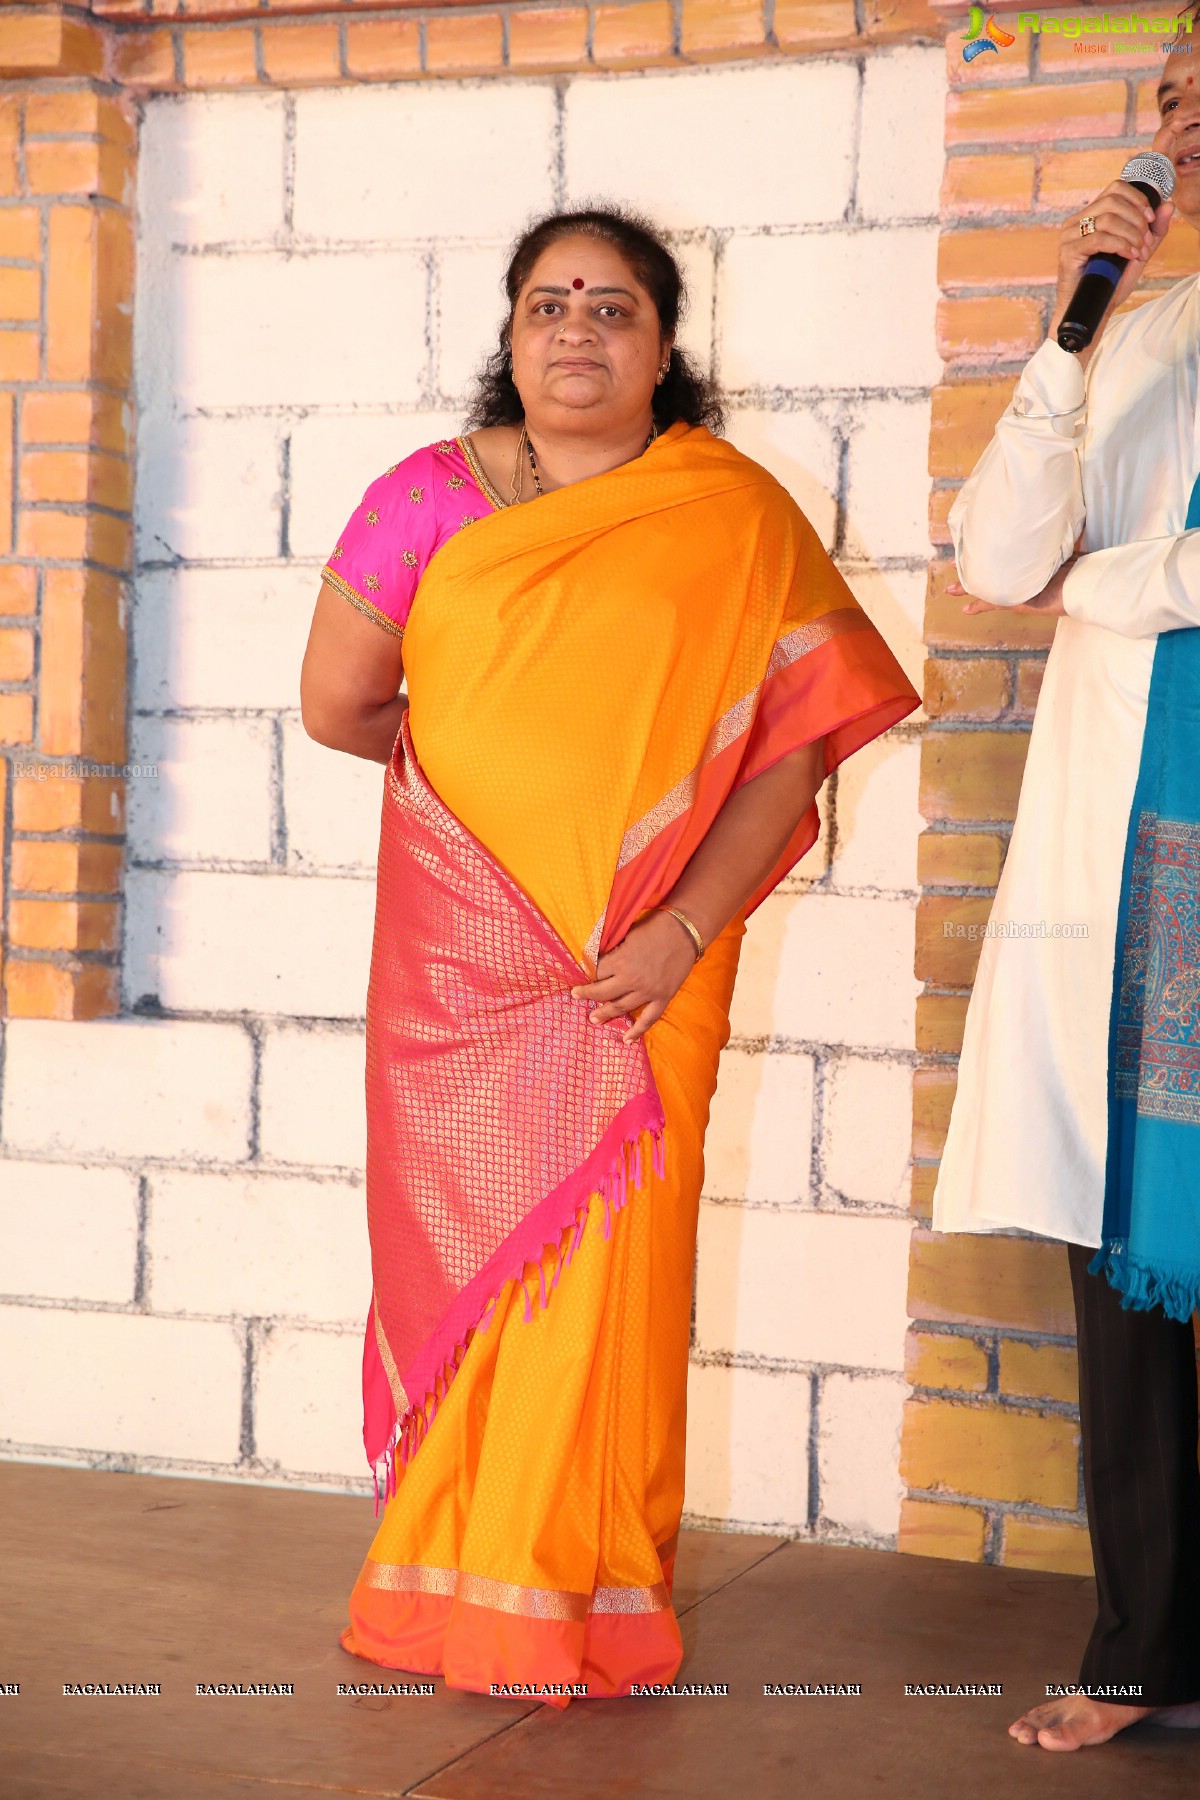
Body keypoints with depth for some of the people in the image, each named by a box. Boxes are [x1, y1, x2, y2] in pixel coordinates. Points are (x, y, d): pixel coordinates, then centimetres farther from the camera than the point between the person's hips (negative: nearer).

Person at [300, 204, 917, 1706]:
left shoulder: (738, 519, -1)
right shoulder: (432, 495, 2)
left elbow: (795, 748, -4)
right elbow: (336, 705, 8)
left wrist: (684, 930, -11)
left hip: (645, 971, -1)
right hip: (457, 953, 1)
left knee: (609, 1268, -2)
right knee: (456, 1246, 5)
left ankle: (580, 1600, 13)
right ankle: (445, 1583, 19)